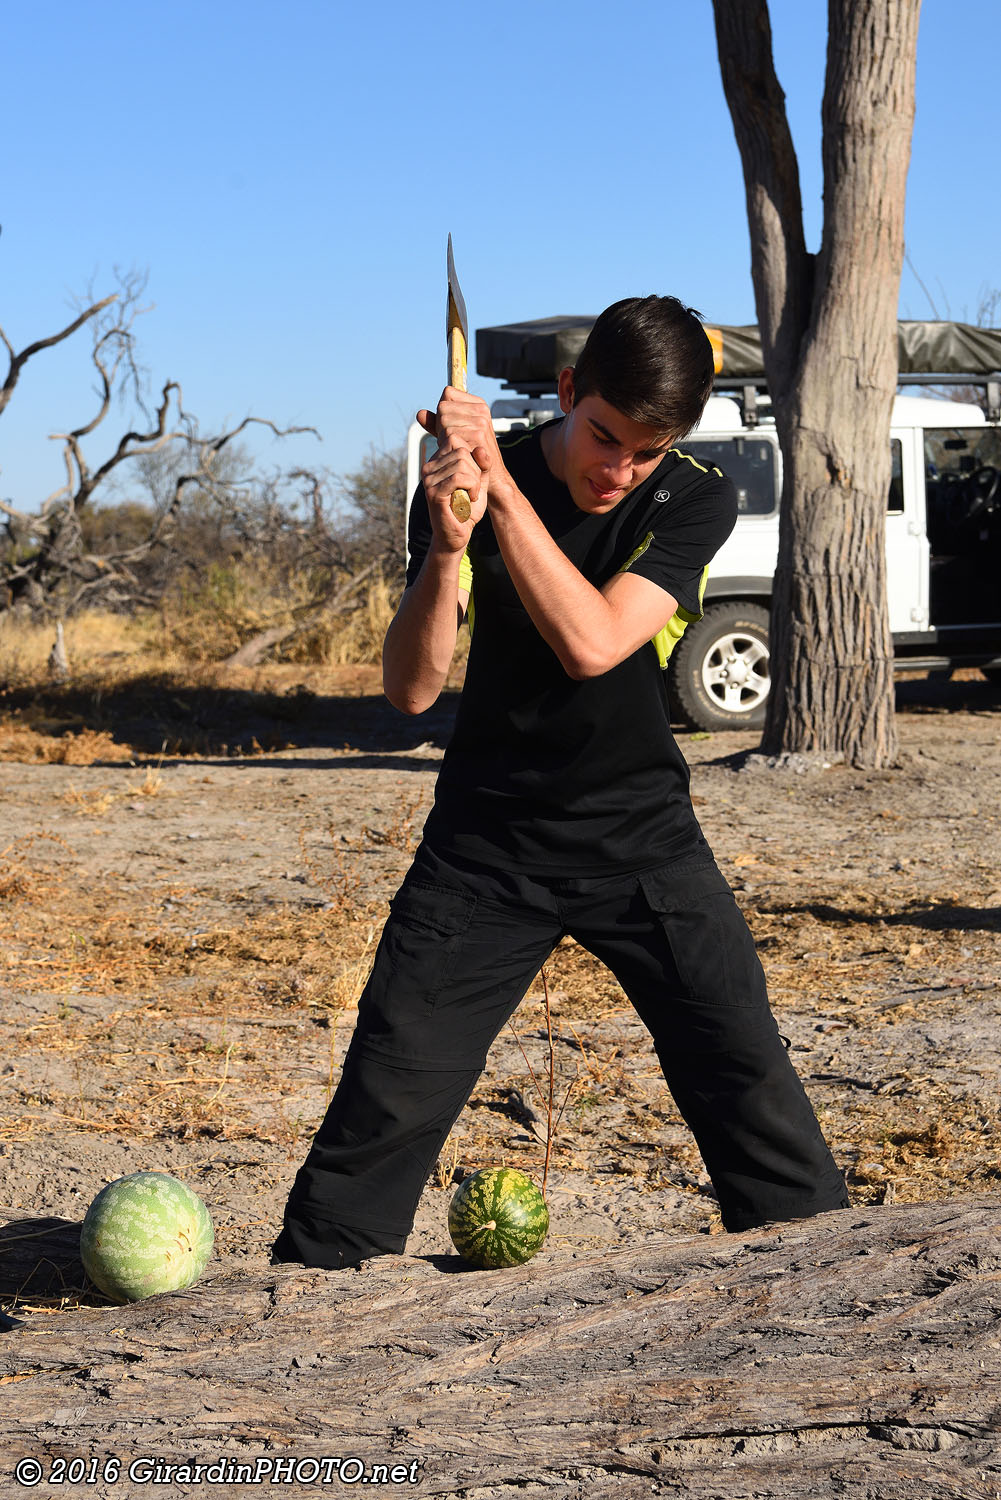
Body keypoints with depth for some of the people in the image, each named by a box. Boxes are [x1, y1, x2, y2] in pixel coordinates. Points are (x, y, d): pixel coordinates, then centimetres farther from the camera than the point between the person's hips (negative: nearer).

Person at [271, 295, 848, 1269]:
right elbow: (410, 688, -17)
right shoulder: (465, 483, -10)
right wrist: (448, 546, -32)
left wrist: (502, 490, -29)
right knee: (389, 1095, -6)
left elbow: (591, 643, -25)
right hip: (485, 847, 0)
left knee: (748, 1074, -2)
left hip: (641, 837, 1)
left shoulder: (695, 502, -10)